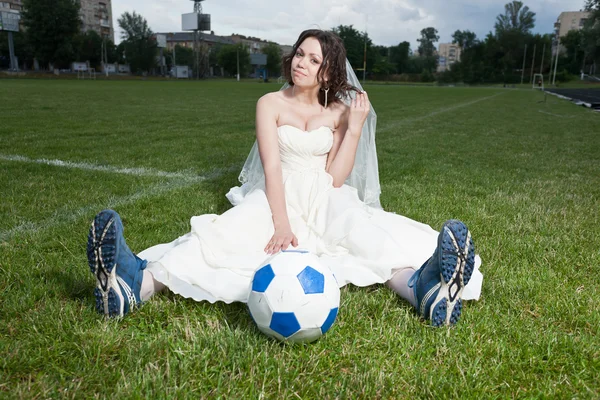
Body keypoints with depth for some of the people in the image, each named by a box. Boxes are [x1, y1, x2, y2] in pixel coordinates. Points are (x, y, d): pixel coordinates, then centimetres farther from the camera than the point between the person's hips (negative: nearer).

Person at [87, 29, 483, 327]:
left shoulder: (338, 110, 7)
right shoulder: (271, 104, 3)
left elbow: (336, 177, -1)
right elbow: (272, 168, -11)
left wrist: (355, 127, -10)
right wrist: (281, 225, -27)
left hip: (326, 198, 2)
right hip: (279, 195, -1)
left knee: (368, 235, -32)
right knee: (229, 235, -32)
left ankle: (421, 285, -63)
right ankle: (140, 279, -56)